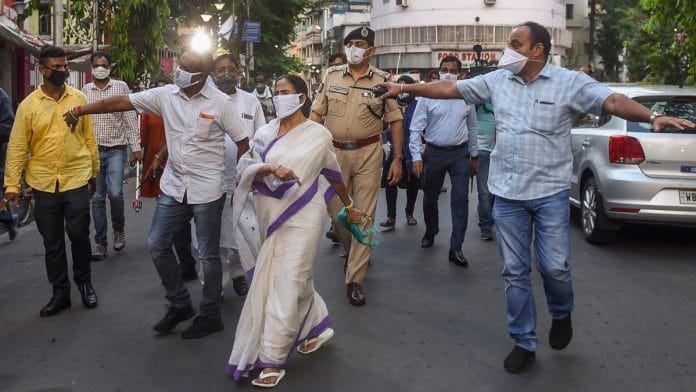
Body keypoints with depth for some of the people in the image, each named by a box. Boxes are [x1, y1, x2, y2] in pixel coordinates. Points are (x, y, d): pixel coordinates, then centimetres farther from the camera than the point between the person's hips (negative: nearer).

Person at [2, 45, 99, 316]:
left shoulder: (79, 98, 1)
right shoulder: (28, 105, -2)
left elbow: (89, 138, 7)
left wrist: (95, 171, 10)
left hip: (76, 179, -1)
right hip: (43, 184, 1)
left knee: (79, 234, 0)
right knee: (52, 243, 9)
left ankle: (84, 283, 24)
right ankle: (60, 293, 22)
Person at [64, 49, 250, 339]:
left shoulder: (220, 103, -10)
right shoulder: (165, 95, -1)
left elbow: (242, 142, -5)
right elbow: (122, 102, -1)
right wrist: (80, 110, -6)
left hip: (207, 190, -5)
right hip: (174, 186, 5)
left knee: (207, 254, 4)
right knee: (157, 244, 8)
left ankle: (210, 315, 19)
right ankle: (180, 304, 25)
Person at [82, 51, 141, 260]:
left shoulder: (121, 86, 1)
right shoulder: (85, 90, 9)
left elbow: (130, 118, -1)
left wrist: (136, 146, -6)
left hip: (116, 149, -3)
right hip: (92, 150, 3)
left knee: (115, 193, -15)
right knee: (97, 198, 5)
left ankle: (118, 228, 14)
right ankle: (101, 243, 13)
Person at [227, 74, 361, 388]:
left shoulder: (319, 135, -1)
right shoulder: (265, 134, 7)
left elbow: (333, 174, 11)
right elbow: (247, 170, -1)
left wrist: (349, 207, 20)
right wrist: (270, 168, -21)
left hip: (302, 216, -4)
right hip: (269, 214, 4)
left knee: (288, 283, -6)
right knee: (289, 278, 13)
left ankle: (272, 360, -1)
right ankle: (317, 327, 37)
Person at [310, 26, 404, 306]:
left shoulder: (382, 80, -1)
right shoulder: (331, 76, 5)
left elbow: (395, 121, 3)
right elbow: (317, 114, 9)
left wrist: (397, 159, -2)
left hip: (368, 153, -2)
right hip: (335, 152, 2)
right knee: (336, 212, 8)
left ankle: (355, 278, 5)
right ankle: (353, 252, 39)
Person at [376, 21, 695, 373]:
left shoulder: (569, 82, -6)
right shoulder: (496, 81, 5)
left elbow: (613, 101, -17)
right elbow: (450, 88, 9)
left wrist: (653, 116, -34)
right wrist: (404, 88, 9)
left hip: (550, 193, -3)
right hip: (507, 194, 3)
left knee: (554, 267, -2)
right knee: (515, 272, 8)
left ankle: (561, 314, 34)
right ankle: (524, 343, 23)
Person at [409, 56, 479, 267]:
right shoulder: (427, 96, -5)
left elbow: (472, 128, 12)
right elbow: (416, 128, -7)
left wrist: (474, 156, 14)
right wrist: (416, 157, -15)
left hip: (460, 154, 1)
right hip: (434, 153, -1)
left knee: (460, 200, -5)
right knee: (430, 198, 13)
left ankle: (456, 248, 0)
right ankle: (430, 233, 39)